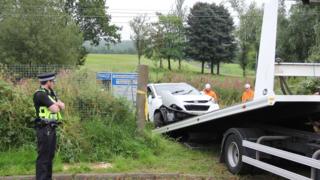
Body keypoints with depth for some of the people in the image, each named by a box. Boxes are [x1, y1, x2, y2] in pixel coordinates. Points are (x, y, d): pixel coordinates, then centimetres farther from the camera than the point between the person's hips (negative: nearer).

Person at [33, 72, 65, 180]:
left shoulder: (50, 93, 14)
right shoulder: (40, 94, -15)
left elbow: (62, 106, 8)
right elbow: (55, 109, -20)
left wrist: (56, 104, -11)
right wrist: (56, 105, 1)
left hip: (51, 128, 9)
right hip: (44, 129, -9)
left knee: (50, 155, 14)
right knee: (43, 156, -5)